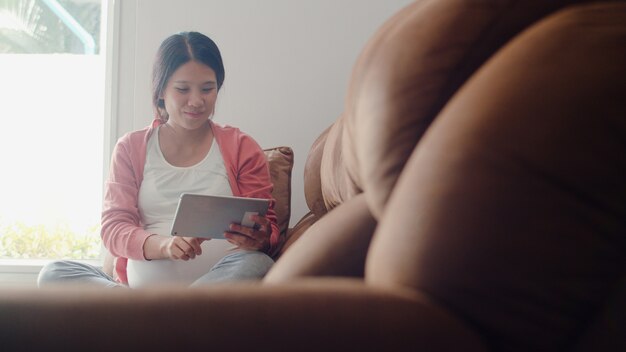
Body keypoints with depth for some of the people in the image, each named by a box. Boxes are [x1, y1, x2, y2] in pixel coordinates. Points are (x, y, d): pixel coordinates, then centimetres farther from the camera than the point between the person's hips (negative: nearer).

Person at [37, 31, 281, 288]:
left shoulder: (241, 148, 13)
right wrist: (163, 245, -18)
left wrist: (259, 240, -17)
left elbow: (269, 229, 10)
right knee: (53, 274, -21)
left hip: (219, 285, -1)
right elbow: (113, 228, 5)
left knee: (256, 264, -35)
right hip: (140, 284, 2)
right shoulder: (131, 148, 15)